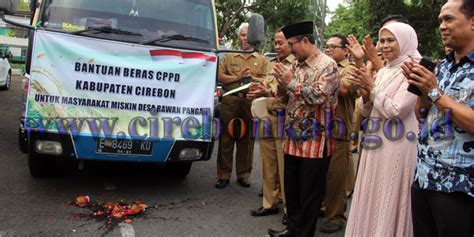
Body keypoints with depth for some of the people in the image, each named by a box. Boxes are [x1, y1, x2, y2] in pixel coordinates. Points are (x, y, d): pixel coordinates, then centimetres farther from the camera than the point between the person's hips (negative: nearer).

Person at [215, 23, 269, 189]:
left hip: (251, 102, 0)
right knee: (226, 139, 0)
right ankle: (223, 175, 7)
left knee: (246, 140, 4)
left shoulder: (262, 60, 14)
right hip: (230, 102, 0)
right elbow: (220, 77, 4)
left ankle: (243, 175, 15)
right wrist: (237, 77, -7)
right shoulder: (228, 57, 15)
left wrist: (252, 77, -10)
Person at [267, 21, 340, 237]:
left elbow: (318, 97, -23)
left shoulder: (327, 65, -11)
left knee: (310, 193, 6)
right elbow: (285, 98, 16)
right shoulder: (296, 65, 12)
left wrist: (291, 82, -16)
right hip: (293, 138, 8)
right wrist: (282, 84, -5)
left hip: (315, 141, -7)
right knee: (291, 188, 17)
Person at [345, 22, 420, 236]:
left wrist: (372, 88, -12)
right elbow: (367, 112, 13)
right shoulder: (382, 72, 12)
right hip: (375, 143, 8)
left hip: (396, 146, -8)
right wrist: (366, 95, -6)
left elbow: (395, 110, -20)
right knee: (371, 199, 16)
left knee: (389, 201, 4)